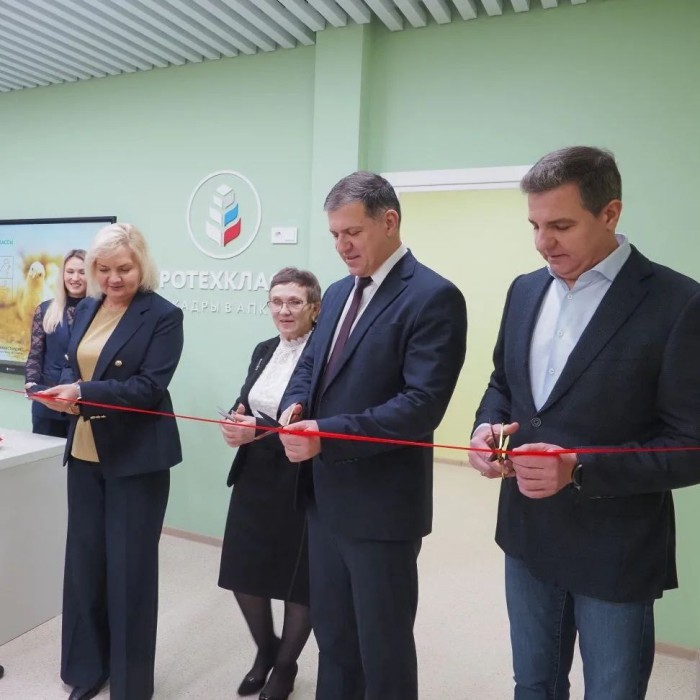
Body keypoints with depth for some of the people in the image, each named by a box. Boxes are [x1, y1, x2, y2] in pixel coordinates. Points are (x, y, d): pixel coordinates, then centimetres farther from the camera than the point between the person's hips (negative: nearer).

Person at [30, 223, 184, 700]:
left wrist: (83, 392, -26)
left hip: (135, 457, -6)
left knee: (129, 567, 7)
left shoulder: (164, 315, -11)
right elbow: (74, 367, 13)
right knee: (84, 561, 15)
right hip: (85, 452, 6)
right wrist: (64, 396, -9)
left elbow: (149, 387, -16)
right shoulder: (86, 309, 9)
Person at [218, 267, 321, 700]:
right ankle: (265, 651, 43)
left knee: (299, 582, 11)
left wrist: (261, 430, -26)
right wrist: (236, 425, -8)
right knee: (244, 573, 14)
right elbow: (244, 405, 13)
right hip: (255, 479, 7)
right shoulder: (264, 351, 9)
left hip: (302, 485, -6)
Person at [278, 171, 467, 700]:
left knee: (383, 645, 12)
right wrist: (296, 405, -6)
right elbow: (311, 364, 17)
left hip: (381, 504, -7)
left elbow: (422, 404, -23)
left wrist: (327, 435, -26)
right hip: (326, 496, 8)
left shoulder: (434, 297, -15)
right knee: (331, 630, 24)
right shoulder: (340, 292, 11)